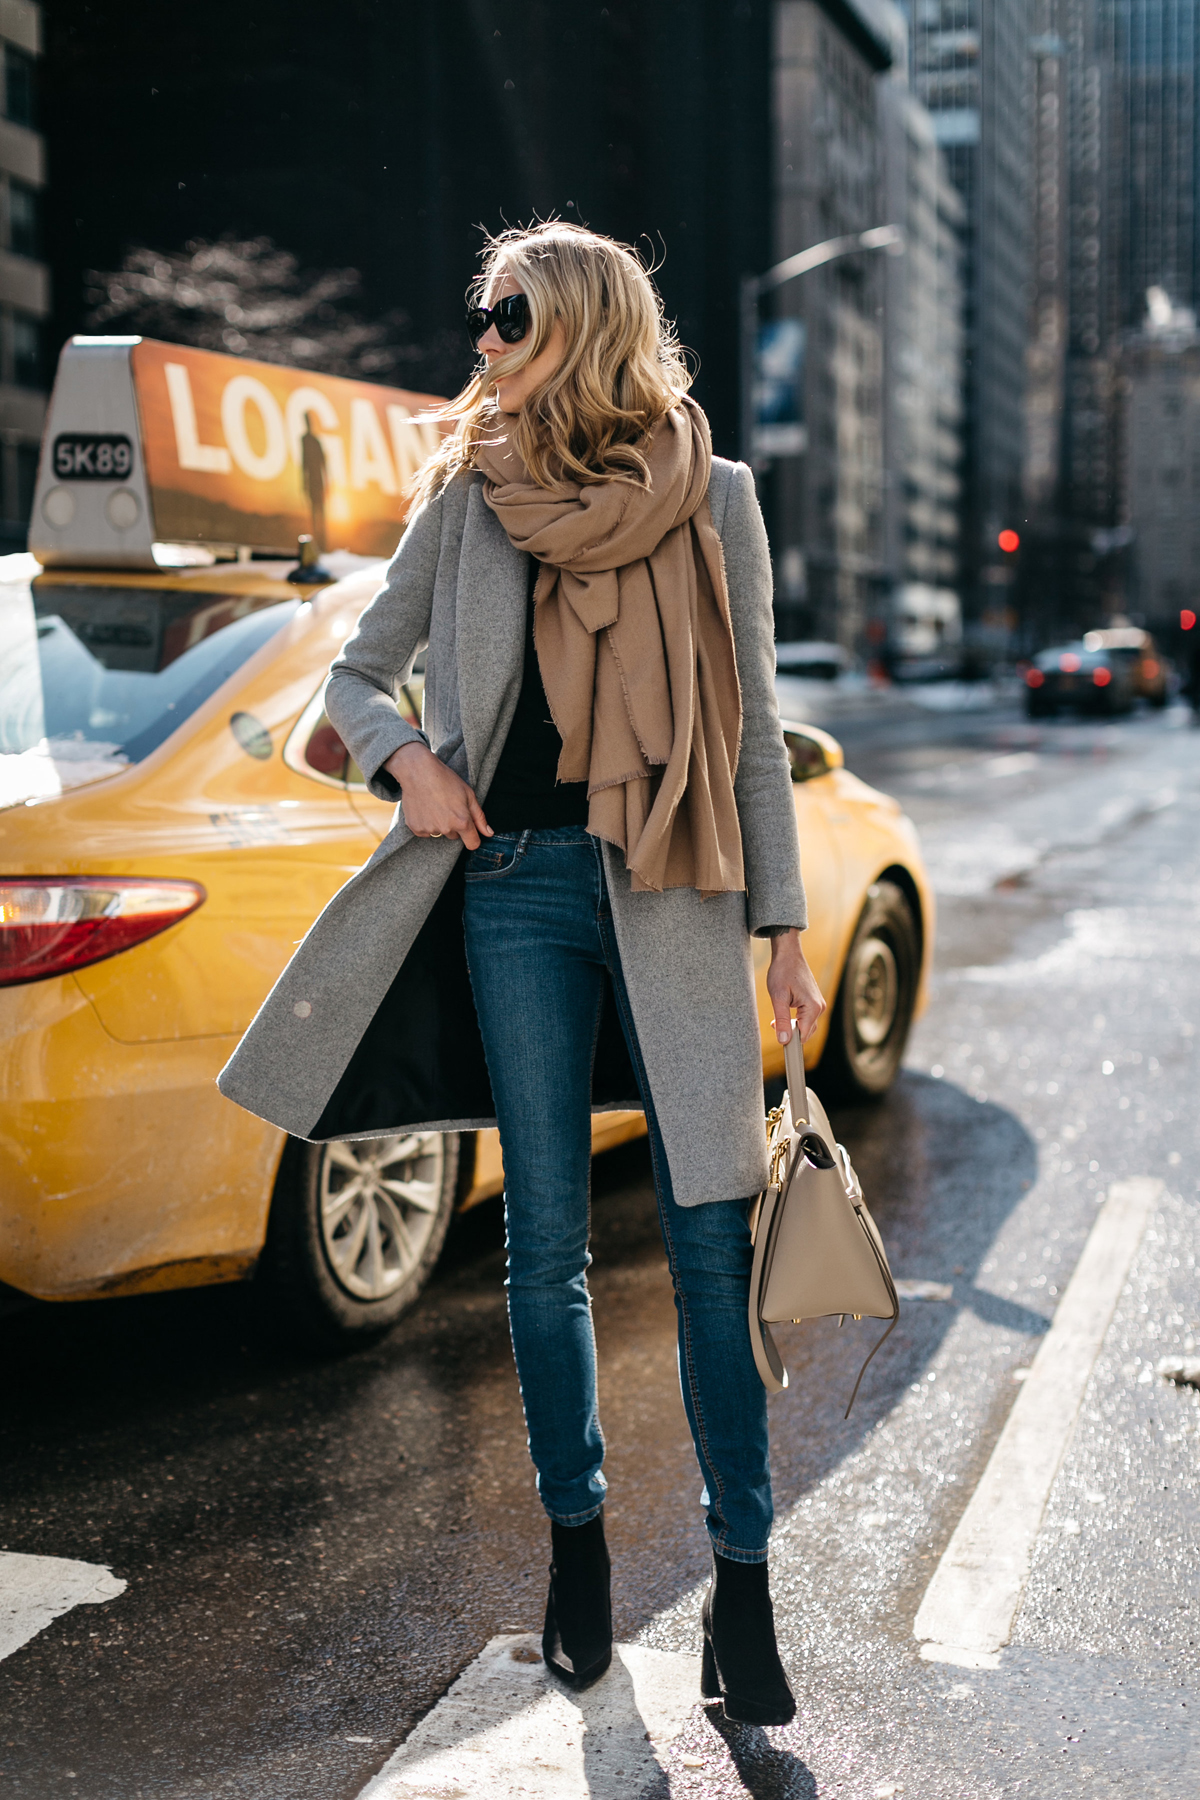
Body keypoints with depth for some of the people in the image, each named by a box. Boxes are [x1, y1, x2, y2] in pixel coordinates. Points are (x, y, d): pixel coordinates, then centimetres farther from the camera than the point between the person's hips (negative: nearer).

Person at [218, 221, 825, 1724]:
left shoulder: (712, 500, 5)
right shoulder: (467, 500, 8)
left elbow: (753, 724, 7)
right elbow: (357, 671, 17)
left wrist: (784, 924, 4)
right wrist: (404, 758, -4)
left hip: (674, 891, -1)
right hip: (519, 881, 2)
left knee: (709, 1235, -4)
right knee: (546, 1238, 7)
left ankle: (741, 1578, 8)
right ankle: (576, 1541, 24)